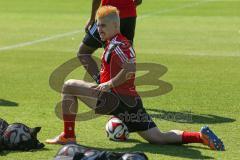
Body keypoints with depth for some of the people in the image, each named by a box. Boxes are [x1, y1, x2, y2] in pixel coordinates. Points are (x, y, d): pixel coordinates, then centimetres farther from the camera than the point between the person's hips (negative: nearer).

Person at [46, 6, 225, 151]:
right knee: (158, 138, 6)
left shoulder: (117, 44, -8)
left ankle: (68, 136, -2)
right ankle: (201, 136, -6)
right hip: (132, 99, 10)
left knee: (69, 86, -1)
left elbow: (130, 69, -24)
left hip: (117, 97, -10)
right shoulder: (122, 42, 22)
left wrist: (109, 84, -16)